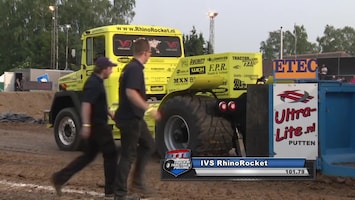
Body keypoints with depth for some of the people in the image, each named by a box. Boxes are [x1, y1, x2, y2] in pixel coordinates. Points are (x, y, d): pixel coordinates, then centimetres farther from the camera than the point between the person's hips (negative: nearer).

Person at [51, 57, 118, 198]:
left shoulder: (96, 82, 14)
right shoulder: (94, 84, -18)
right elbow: (86, 104, -27)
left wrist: (110, 113, 25)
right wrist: (86, 125, -32)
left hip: (97, 125, 10)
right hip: (97, 125, -10)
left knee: (88, 155, 14)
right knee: (111, 155, 0)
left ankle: (60, 178, 10)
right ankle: (111, 189, 7)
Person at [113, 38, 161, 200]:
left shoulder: (130, 67, 13)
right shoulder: (135, 69, -18)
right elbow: (131, 92, -31)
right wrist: (149, 109, -34)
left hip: (134, 117, 10)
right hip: (130, 118, -10)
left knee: (148, 144, 18)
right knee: (128, 155, -4)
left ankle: (137, 181, 20)